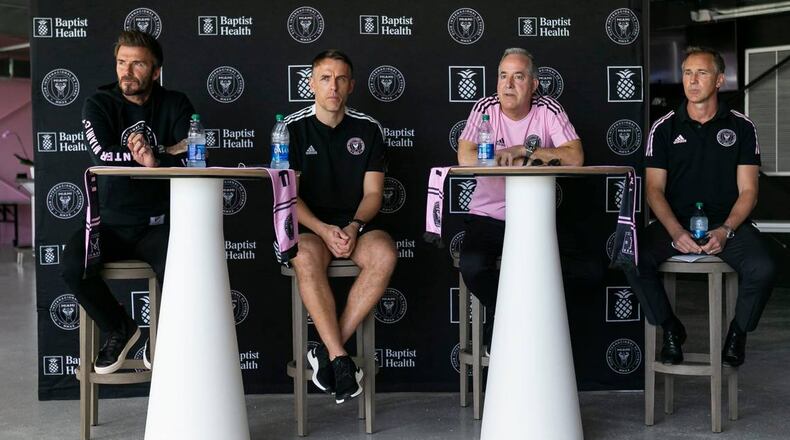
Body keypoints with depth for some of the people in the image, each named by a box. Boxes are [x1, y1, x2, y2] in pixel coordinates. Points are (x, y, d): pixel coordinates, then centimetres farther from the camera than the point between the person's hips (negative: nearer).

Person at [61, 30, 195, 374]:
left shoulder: (175, 105, 5)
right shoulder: (99, 105, 4)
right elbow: (103, 156, -14)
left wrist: (155, 160, -23)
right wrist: (167, 151, -13)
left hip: (158, 224, -1)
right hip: (111, 224, 1)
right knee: (73, 266, -27)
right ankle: (119, 329, 3)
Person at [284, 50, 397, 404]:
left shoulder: (367, 129, 9)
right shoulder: (293, 128, 3)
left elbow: (372, 193, 5)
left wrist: (355, 226, -16)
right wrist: (323, 230, -19)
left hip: (355, 225, 2)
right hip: (309, 226, -2)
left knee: (385, 253, -31)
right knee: (306, 259, -37)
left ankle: (327, 350, -26)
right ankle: (340, 358, -33)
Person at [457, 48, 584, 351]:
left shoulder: (549, 110, -2)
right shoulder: (485, 109, -3)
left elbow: (576, 157, -15)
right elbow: (465, 158, -20)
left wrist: (522, 149, -17)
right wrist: (535, 158, -16)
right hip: (487, 215, 0)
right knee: (472, 266, -27)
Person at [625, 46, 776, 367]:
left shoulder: (741, 127, 8)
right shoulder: (664, 129, 8)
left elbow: (748, 191, 4)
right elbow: (654, 189, 2)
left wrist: (726, 230, -15)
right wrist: (676, 232, -16)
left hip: (727, 223, 0)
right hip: (675, 223, 1)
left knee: (762, 268, -30)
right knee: (633, 259, -29)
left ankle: (738, 332, 3)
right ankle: (670, 329, -2)